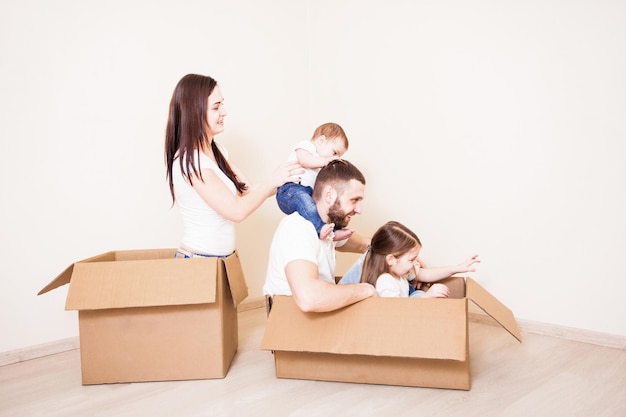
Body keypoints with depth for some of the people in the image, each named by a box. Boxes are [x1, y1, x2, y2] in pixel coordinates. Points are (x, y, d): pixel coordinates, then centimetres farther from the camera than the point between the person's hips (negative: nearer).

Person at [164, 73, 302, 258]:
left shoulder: (217, 150, 6)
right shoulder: (190, 161, -21)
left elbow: (247, 190, 5)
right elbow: (236, 210, -22)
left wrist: (285, 182, -5)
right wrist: (272, 181, -15)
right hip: (199, 262, -8)